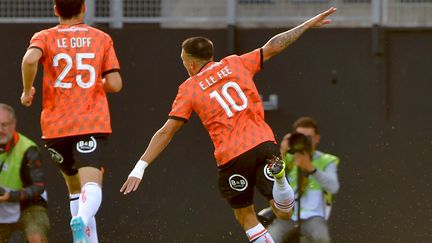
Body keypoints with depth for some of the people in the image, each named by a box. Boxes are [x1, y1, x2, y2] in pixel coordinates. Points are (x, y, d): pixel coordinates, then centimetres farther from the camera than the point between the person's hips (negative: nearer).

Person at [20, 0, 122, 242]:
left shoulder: (45, 38, 5)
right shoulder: (102, 39, 8)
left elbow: (30, 59, -18)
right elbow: (115, 84, 1)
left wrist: (27, 90, -2)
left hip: (56, 126, 2)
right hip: (92, 123, -2)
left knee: (75, 186, 19)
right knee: (91, 183, -18)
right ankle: (82, 220, -48)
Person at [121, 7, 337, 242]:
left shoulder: (188, 88, 7)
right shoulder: (234, 64, 13)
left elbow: (166, 132, 2)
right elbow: (273, 46, 17)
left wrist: (140, 167, 3)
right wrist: (308, 24, 28)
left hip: (230, 158, -2)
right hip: (263, 144, 2)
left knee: (245, 215, 17)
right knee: (283, 213, 2)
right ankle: (278, 176, -28)